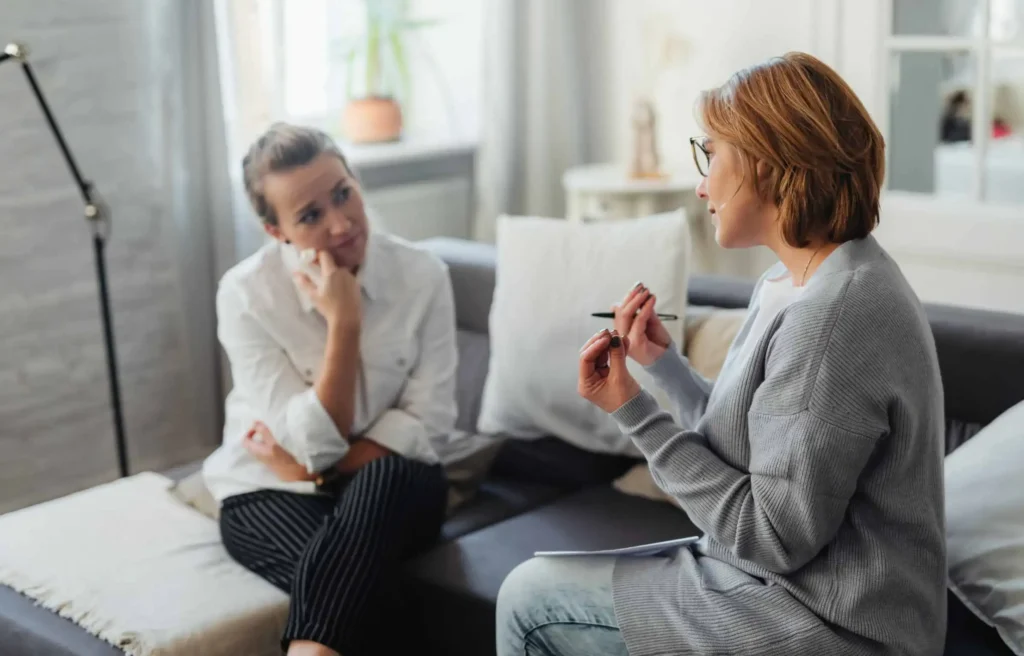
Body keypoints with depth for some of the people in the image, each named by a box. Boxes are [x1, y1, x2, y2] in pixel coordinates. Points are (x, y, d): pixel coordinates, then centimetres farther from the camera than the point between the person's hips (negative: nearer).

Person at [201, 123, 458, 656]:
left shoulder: (421, 275, -11)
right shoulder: (245, 294, -15)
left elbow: (426, 423, -9)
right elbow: (316, 443, -18)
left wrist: (313, 469, -15)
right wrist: (344, 322, -27)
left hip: (389, 489, 2)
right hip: (270, 492, -2)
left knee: (385, 480, -36)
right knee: (350, 574, -35)